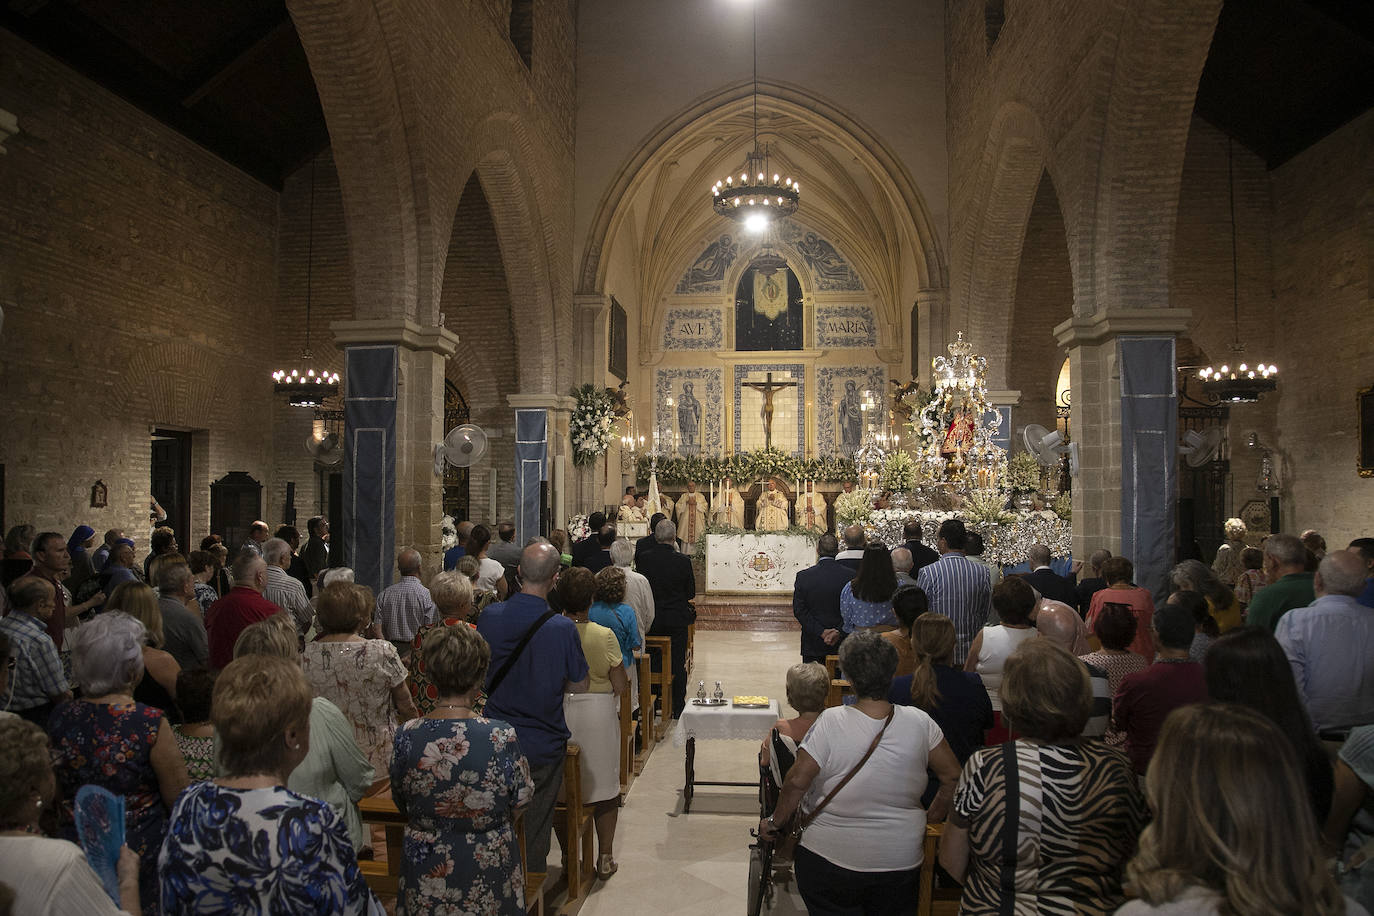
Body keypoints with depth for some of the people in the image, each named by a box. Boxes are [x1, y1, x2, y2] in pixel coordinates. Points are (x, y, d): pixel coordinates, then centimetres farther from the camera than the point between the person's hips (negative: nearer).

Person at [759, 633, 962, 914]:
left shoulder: (830, 722, -17)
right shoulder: (919, 722, -8)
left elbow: (796, 781, -17)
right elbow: (953, 777, -1)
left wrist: (774, 822, -2)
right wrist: (932, 818, 14)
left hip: (828, 858, -3)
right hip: (899, 864, 3)